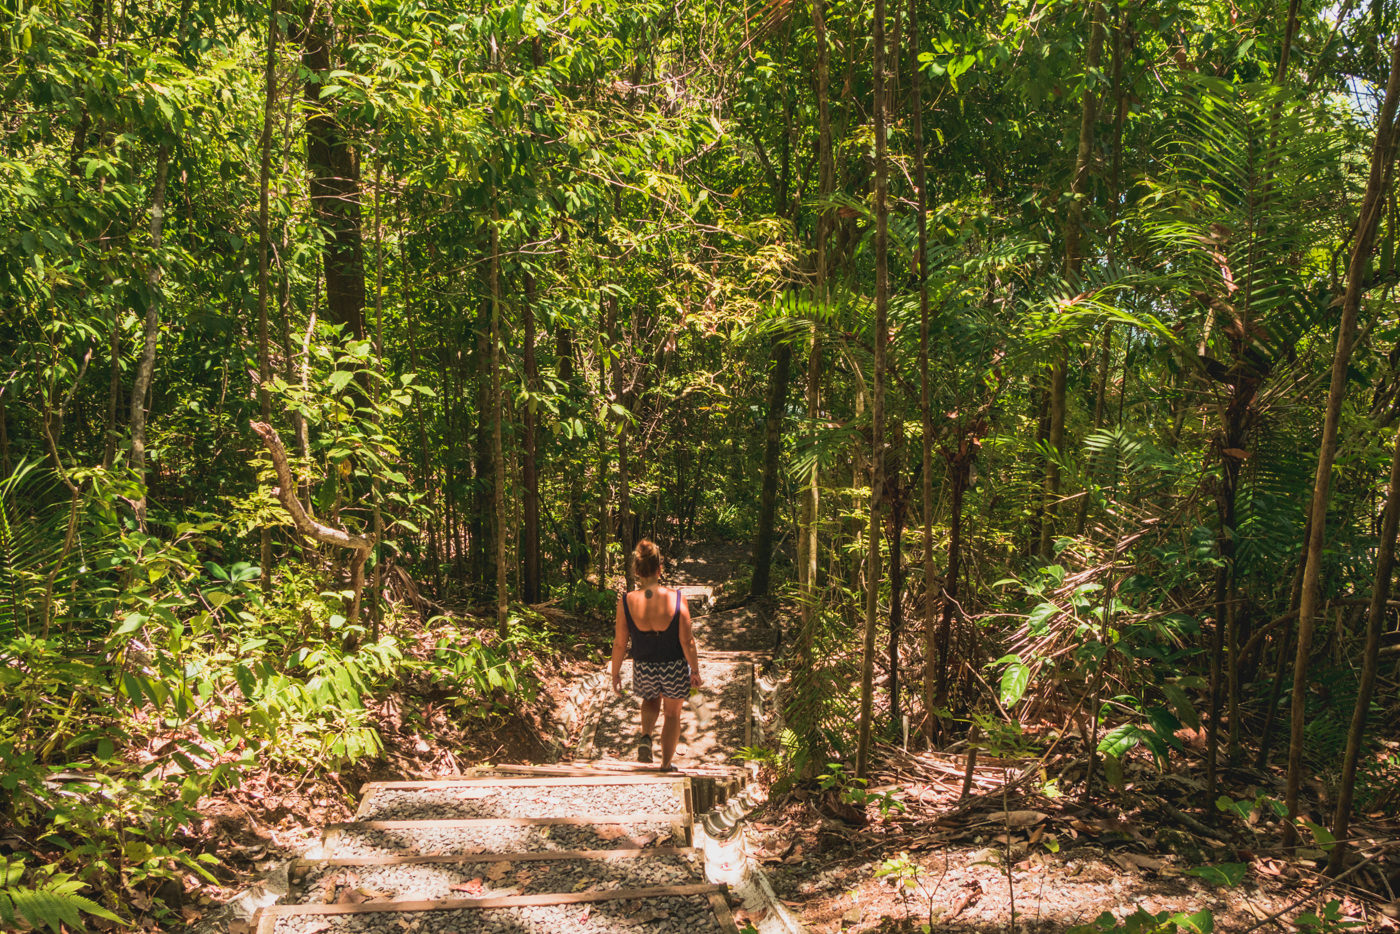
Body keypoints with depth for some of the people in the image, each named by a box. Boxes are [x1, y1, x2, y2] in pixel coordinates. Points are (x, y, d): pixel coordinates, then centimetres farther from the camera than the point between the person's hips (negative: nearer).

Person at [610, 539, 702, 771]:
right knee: (672, 714, 23)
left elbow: (620, 643, -8)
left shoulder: (626, 602, -17)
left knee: (651, 700, 34)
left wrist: (615, 673, 6)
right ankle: (666, 765, 33)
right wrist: (695, 670, 0)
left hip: (643, 669, 1)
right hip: (675, 669, -1)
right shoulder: (676, 598, -19)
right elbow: (687, 641, -14)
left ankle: (646, 737, 10)